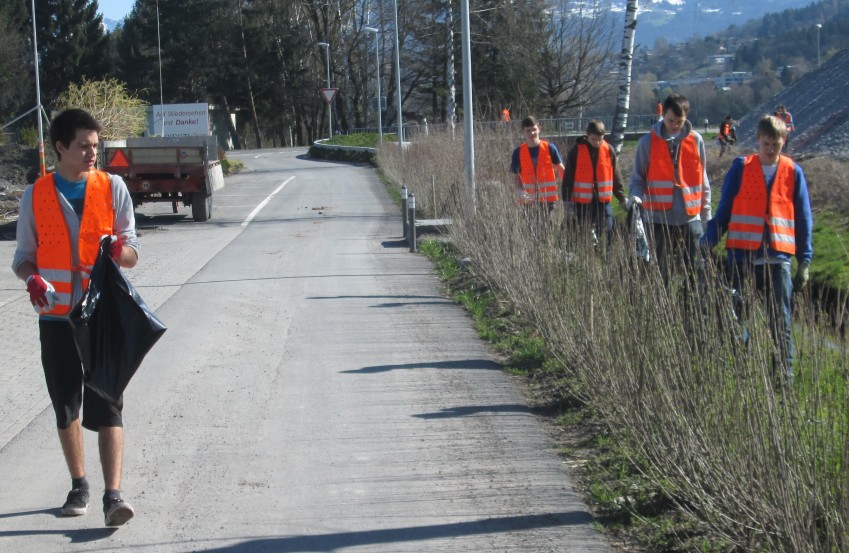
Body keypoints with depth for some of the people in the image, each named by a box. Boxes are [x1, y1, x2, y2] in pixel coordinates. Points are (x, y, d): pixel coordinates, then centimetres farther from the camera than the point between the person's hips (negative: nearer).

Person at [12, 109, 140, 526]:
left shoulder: (112, 188, 1)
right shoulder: (36, 195, 3)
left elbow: (132, 253, 2)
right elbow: (23, 256, 9)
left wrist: (120, 250, -22)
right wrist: (32, 279, -13)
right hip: (56, 316, 2)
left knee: (106, 405, -8)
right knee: (65, 407, 11)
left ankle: (113, 495, -12)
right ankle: (78, 485, 27)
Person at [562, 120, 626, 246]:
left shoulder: (609, 150, 3)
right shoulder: (576, 151, -3)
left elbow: (616, 176, 10)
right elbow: (568, 178, 0)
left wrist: (622, 197, 11)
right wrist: (567, 200, -2)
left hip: (604, 200, 1)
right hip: (582, 201, -1)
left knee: (608, 234, -2)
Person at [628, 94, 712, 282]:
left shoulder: (696, 140, 5)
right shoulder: (648, 142, 0)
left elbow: (702, 179, 12)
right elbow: (638, 178, 6)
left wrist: (706, 212, 11)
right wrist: (635, 196, -15)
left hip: (690, 217, 1)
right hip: (659, 219, -1)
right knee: (661, 273, 2)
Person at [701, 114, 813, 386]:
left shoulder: (793, 172, 7)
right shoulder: (741, 168, 4)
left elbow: (803, 219, 10)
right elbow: (723, 211, 8)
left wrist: (804, 261, 5)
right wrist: (707, 244, 0)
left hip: (778, 256, 0)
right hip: (743, 254, 0)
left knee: (780, 320, -1)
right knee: (735, 316, 3)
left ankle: (785, 373, 3)